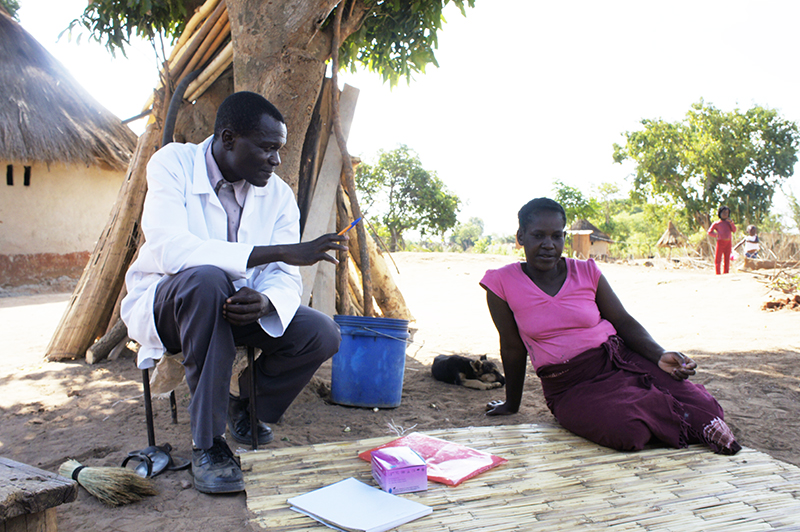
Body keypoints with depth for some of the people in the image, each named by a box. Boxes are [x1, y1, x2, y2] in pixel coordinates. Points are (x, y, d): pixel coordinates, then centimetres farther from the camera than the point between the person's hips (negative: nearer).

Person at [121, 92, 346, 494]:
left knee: (322, 335, -19)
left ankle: (249, 408, 11)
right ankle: (206, 443, -26)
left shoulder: (279, 195, -3)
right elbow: (169, 249, -33)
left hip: (236, 309, 4)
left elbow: (286, 278, -11)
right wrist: (279, 251, -38)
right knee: (206, 279, -38)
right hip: (163, 304, -3)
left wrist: (264, 302, -38)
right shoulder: (173, 164, -16)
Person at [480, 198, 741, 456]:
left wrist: (661, 355, -15)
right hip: (573, 387, -2)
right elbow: (513, 348, 6)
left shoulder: (586, 272, 5)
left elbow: (624, 322, 4)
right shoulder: (502, 283, -3)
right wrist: (512, 403, 15)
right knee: (626, 431, -34)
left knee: (705, 410, -23)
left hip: (622, 362, 2)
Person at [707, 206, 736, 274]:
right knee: (718, 260, -6)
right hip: (720, 242, -4)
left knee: (727, 260, 6)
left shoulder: (728, 222, 17)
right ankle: (718, 275, -2)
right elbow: (710, 232, 2)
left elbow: (734, 230, 5)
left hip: (728, 243, 4)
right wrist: (718, 235, -12)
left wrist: (731, 222, -4)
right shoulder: (716, 223, 4)